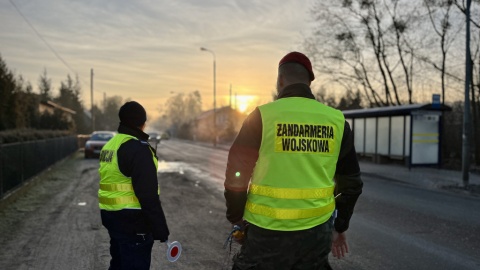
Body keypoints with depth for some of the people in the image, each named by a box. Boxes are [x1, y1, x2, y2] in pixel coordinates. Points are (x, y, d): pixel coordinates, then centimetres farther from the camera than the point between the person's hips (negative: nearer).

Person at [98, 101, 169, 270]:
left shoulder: (110, 145, 10)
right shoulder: (138, 148, -20)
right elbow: (148, 196, -23)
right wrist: (161, 231, -19)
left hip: (111, 216, 9)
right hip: (132, 221, -9)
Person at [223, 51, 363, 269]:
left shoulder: (262, 116, -9)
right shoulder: (336, 120, 1)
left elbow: (236, 176, -5)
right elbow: (351, 183, 7)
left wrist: (237, 220, 10)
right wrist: (340, 227, 19)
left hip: (267, 231, -3)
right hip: (316, 233, 3)